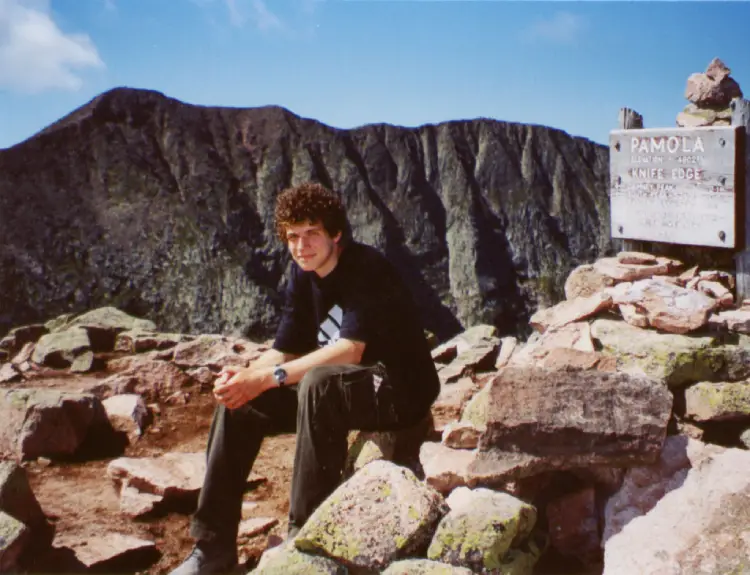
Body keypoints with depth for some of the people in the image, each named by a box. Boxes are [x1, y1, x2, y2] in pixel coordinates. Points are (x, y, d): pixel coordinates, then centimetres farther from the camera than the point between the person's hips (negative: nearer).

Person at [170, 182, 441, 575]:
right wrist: (244, 376, -19)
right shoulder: (303, 275, 4)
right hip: (336, 388, 8)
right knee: (239, 403, -4)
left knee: (319, 383, -37)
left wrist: (269, 378, -33)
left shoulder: (365, 268, -19)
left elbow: (349, 351, -30)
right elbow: (283, 351, 2)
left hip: (401, 390, -8)